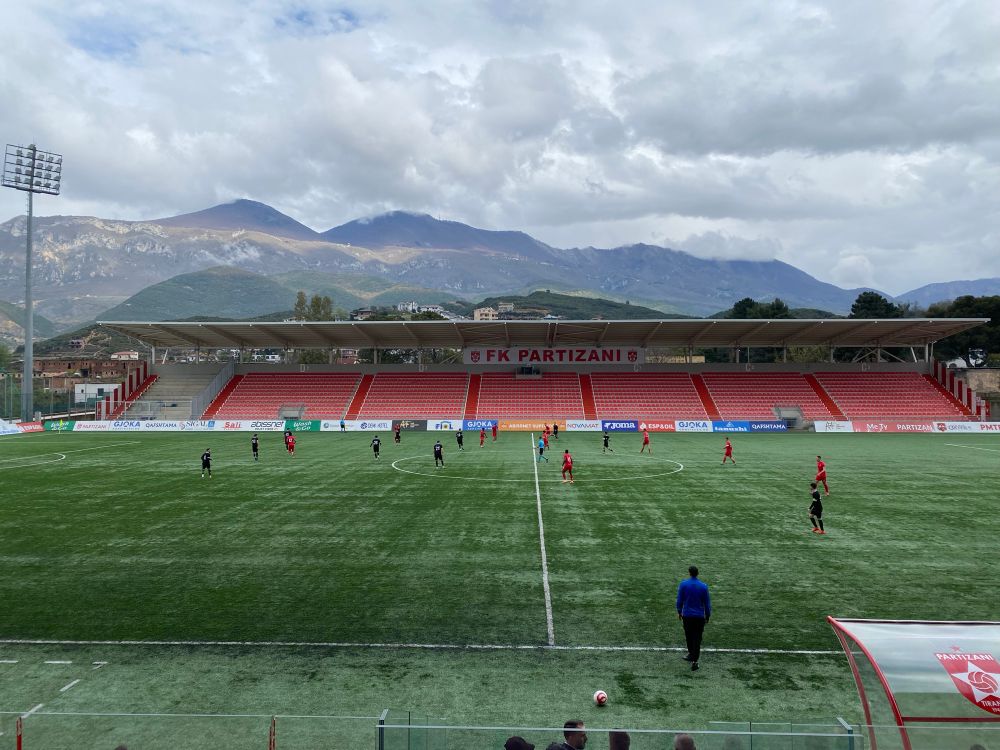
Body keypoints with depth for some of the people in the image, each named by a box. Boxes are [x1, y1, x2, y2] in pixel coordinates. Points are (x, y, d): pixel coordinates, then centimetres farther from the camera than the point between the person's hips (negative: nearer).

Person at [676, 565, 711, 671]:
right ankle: (694, 661, -4)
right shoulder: (703, 586, -8)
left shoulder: (683, 584, -8)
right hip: (699, 616, -1)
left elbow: (679, 600, -2)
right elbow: (707, 603, -2)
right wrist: (708, 616, 10)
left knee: (689, 636, 20)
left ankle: (691, 654, 36)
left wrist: (679, 612, 11)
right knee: (697, 638, 2)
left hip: (687, 615, 1)